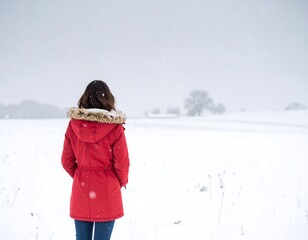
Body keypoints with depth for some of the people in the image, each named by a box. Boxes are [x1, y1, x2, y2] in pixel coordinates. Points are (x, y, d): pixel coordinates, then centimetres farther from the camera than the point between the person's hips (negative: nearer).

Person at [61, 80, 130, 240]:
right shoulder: (115, 128, -12)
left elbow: (66, 160, 3)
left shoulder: (73, 125, -3)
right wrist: (122, 181, 12)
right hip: (107, 191, -3)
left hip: (81, 191, 3)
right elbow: (122, 162, -8)